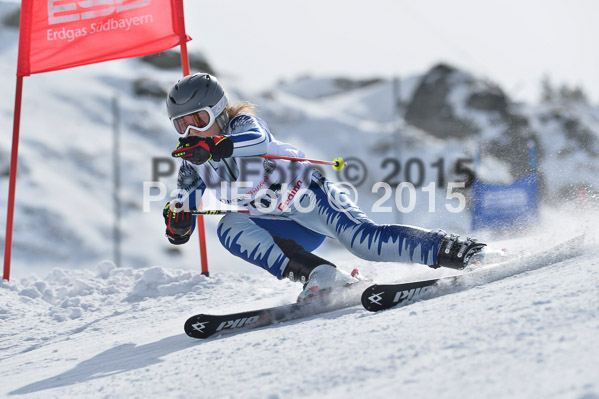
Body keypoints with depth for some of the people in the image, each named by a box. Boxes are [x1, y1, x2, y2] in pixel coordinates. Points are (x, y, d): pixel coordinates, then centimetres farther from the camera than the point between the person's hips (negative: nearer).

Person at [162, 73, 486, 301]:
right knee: (230, 229, -22)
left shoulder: (241, 124, -11)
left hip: (311, 197, -6)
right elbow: (183, 230, 9)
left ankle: (451, 250, -24)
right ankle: (321, 277, -34)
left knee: (363, 240, -30)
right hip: (289, 228, 6)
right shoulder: (192, 166, 6)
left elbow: (258, 140, -37)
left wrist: (214, 145, -54)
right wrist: (177, 221, -16)